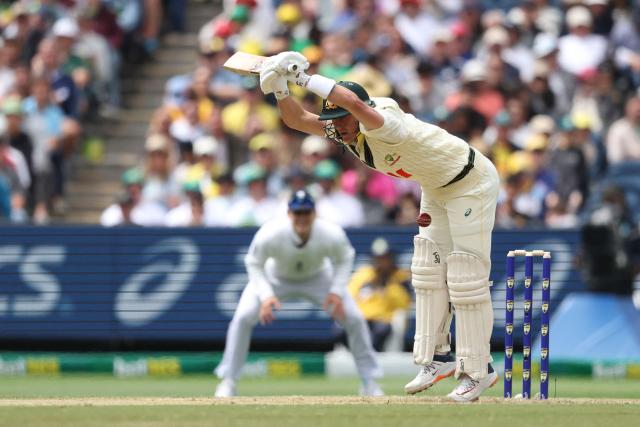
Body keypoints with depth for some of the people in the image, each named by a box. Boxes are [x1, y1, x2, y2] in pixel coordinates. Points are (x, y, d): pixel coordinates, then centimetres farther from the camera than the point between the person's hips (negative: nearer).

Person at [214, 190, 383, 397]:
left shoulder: (332, 235, -33)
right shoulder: (269, 234, -37)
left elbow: (344, 259, -11)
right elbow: (254, 264, -19)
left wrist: (337, 291, -24)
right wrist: (265, 295, -33)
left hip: (318, 277, 1)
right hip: (276, 277, -1)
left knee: (354, 318, -10)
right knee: (243, 317, -19)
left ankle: (369, 383, 9)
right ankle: (228, 382, -3)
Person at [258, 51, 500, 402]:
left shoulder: (385, 124, -36)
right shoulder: (344, 131, -10)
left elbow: (354, 101, -56)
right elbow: (297, 119, -13)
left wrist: (303, 78, -51)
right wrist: (280, 87, -31)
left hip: (472, 182, -10)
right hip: (436, 188, 10)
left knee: (466, 280, -8)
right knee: (428, 273, 11)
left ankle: (478, 371, -1)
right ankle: (437, 358, 20)